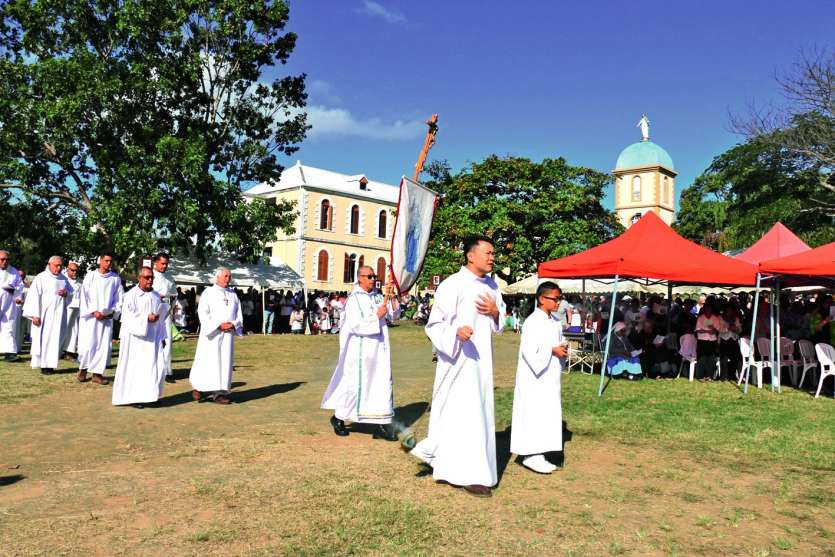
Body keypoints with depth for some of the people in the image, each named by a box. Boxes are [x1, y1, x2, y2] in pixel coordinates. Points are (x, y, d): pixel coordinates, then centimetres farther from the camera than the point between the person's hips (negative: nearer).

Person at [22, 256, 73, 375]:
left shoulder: (64, 279, 12)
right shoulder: (41, 278, -4)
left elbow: (72, 294, 20)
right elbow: (34, 297, -8)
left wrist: (66, 293, -5)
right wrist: (34, 315, -15)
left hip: (59, 315, 5)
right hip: (45, 315, -4)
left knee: (56, 338, 3)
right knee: (44, 338, -3)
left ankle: (50, 364, 10)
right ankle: (43, 365, 4)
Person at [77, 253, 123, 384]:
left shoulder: (116, 278, 5)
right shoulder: (91, 276, 1)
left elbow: (119, 298, 8)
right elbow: (84, 295, -1)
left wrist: (113, 312, -4)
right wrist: (93, 312, -8)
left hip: (107, 317, 2)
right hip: (90, 316, -2)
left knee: (104, 345, -1)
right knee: (87, 344, -4)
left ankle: (97, 373, 7)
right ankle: (83, 369, 16)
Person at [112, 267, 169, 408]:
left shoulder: (156, 295, 11)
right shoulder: (131, 295, -5)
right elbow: (127, 317, -12)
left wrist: (162, 337, 11)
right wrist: (146, 318, -20)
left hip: (153, 338, 5)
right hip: (136, 337, -5)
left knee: (158, 367, 1)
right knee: (135, 368, 0)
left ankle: (148, 395, 15)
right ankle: (133, 397, 11)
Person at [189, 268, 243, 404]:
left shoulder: (233, 295, 15)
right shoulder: (208, 293, 2)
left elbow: (239, 315, 14)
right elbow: (202, 313, -7)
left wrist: (233, 324, -7)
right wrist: (219, 325, -14)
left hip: (228, 334, 4)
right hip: (211, 333, -4)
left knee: (225, 361, 0)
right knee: (207, 361, -4)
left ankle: (219, 393, 3)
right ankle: (197, 386, 16)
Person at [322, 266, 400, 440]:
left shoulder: (378, 297, 8)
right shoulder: (354, 299, -9)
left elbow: (394, 315, 4)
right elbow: (356, 325, -17)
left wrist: (391, 297, -8)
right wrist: (376, 316, -15)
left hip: (379, 349, 6)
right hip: (360, 349, -5)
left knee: (383, 384, 2)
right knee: (354, 384, 4)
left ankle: (382, 425, 6)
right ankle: (338, 418, 25)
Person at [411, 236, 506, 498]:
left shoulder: (491, 285, 9)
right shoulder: (452, 285, -14)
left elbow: (501, 321, 18)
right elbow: (435, 324, -14)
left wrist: (495, 312, -5)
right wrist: (456, 331, -34)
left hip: (481, 359, 8)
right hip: (458, 358, -8)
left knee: (479, 411, 15)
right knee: (465, 413, -4)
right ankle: (470, 475, 8)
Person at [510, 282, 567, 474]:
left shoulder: (555, 322, 12)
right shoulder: (533, 322, -16)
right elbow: (529, 351, -22)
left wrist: (562, 349, 1)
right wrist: (552, 350, -17)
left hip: (549, 378, 9)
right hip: (534, 378, -9)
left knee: (548, 414, 11)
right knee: (534, 414, -5)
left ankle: (537, 455, 20)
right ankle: (531, 456, 4)